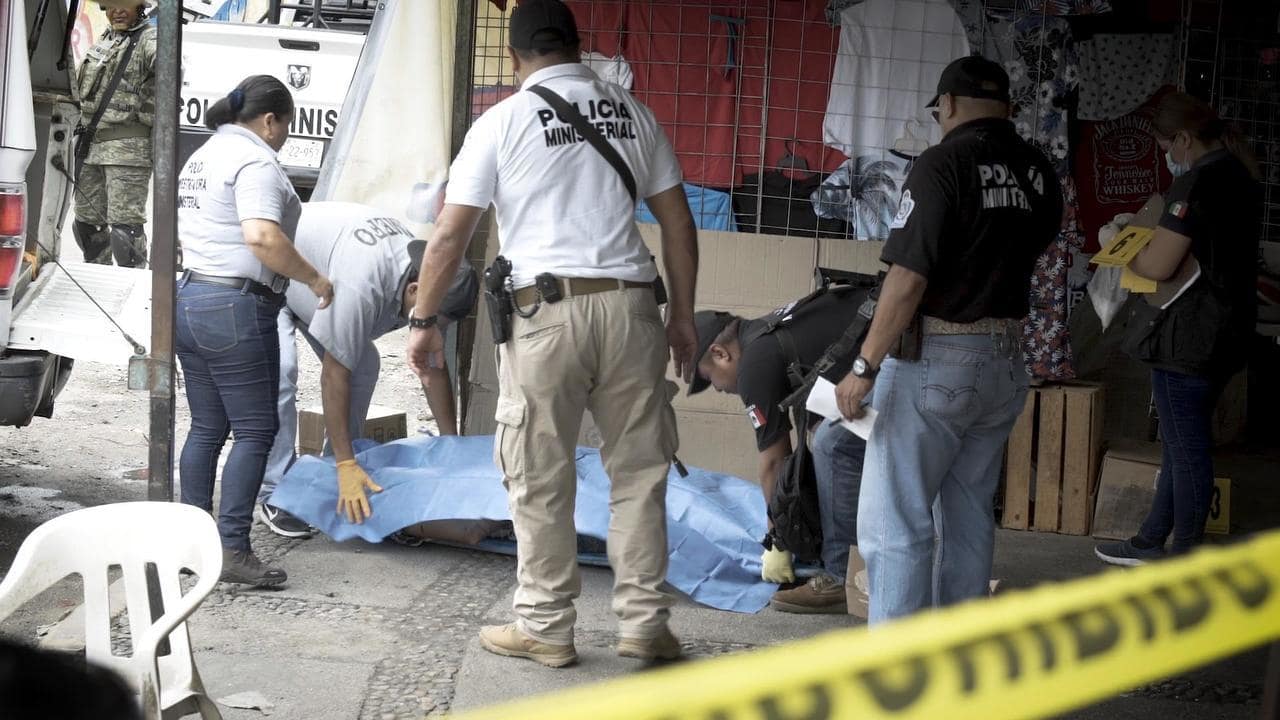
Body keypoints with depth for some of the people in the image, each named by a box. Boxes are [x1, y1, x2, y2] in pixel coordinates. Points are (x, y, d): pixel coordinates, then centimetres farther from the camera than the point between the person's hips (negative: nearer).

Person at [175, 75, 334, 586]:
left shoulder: (203, 157, 19)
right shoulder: (255, 162, -12)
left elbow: (180, 233, 27)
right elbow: (262, 236, -26)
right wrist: (313, 279, -18)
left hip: (188, 298, 10)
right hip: (236, 309, -10)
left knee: (207, 427, 14)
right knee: (254, 429, -5)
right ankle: (232, 549, -8)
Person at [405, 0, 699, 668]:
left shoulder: (502, 122, 3)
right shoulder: (633, 115, 12)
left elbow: (449, 235, 2)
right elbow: (678, 223, 13)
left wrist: (424, 320, 11)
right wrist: (682, 315, 19)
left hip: (545, 310, -3)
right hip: (629, 305, 3)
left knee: (542, 482, 4)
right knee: (639, 469, 8)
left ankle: (545, 627, 10)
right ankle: (645, 623, 10)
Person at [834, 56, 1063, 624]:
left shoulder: (945, 163, -14)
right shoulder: (1040, 172, 6)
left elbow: (909, 278, -19)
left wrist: (865, 367, -16)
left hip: (935, 363, -7)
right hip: (1006, 363, 7)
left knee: (892, 522, -3)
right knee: (969, 519, 15)